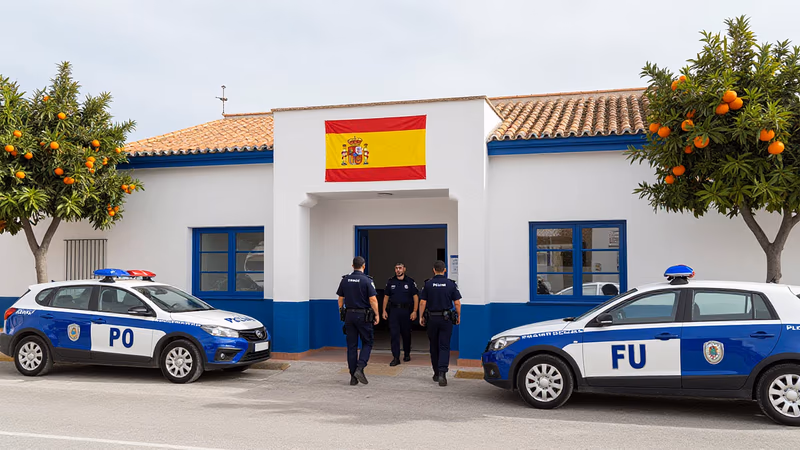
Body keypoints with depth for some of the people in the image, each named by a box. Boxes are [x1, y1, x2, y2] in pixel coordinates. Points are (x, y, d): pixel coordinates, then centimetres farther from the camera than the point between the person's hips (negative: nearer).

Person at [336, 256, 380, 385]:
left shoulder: (345, 280, 3)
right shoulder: (367, 280, -10)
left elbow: (340, 298, 9)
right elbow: (373, 299, -14)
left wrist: (341, 313, 20)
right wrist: (377, 315, -5)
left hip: (349, 315, 4)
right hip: (363, 316, -4)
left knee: (352, 346, 8)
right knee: (367, 343, 10)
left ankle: (353, 377, 8)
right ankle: (360, 368, -10)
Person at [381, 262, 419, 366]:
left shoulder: (410, 281, 1)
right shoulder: (391, 282, 8)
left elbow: (415, 297, -1)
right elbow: (386, 297, 12)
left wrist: (414, 311, -8)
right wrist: (384, 310, 4)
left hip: (406, 311, -1)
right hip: (393, 311, 1)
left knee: (406, 334, 9)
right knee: (394, 334, -5)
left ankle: (407, 354, 29)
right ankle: (396, 358, -5)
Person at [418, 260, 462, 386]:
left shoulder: (428, 284, -3)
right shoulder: (451, 284, -3)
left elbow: (422, 302, -4)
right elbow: (457, 302, -2)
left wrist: (421, 317, 6)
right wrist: (458, 316, 10)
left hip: (432, 319, 1)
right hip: (446, 319, -1)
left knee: (434, 347, 14)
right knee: (444, 347, -1)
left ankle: (436, 373, 23)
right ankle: (442, 373, -16)